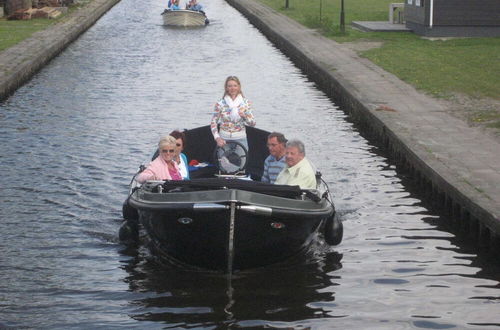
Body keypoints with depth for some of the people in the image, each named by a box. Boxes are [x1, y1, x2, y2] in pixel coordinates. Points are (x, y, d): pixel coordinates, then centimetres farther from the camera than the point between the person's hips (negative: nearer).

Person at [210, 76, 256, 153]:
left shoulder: (245, 102, 2)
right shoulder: (220, 103, -1)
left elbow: (253, 123, 1)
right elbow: (213, 123, 2)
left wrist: (245, 116, -19)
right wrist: (217, 138, -10)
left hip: (240, 139, 0)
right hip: (224, 140, 0)